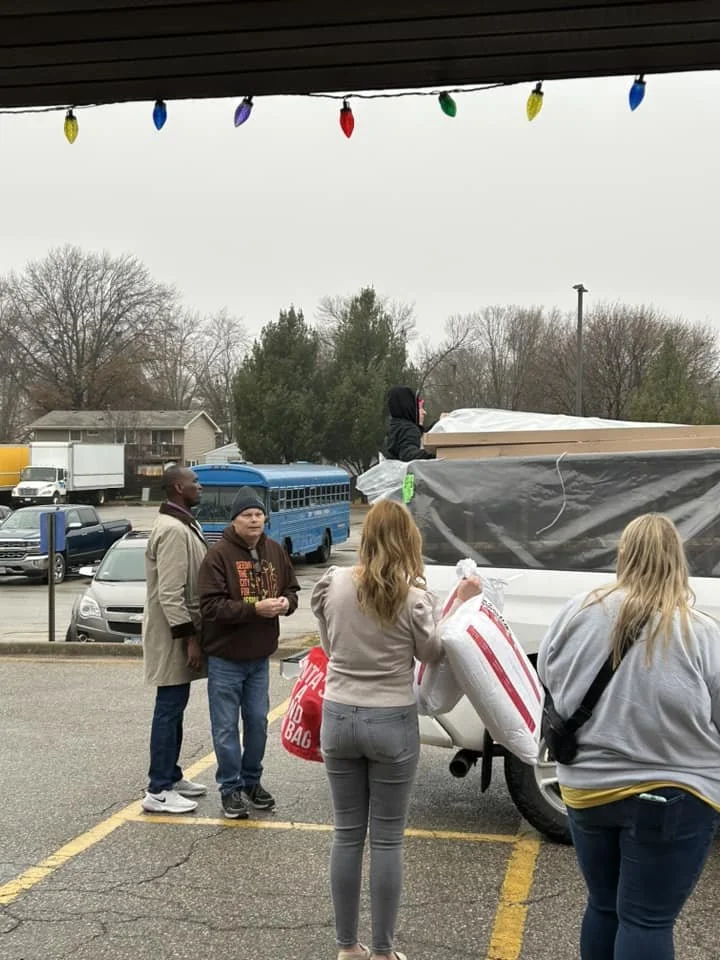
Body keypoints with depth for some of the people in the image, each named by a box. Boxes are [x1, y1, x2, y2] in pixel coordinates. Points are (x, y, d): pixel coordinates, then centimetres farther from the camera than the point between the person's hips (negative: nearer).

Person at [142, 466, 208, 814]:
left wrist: (191, 634, 19)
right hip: (173, 636, -10)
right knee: (169, 709, -5)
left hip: (180, 632, 10)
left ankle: (170, 776, 27)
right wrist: (188, 637, -23)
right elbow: (169, 593, -25)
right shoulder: (173, 530, -20)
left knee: (174, 707, 17)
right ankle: (158, 791, 1)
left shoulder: (182, 525, 14)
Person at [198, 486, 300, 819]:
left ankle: (251, 781, 32)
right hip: (225, 657, -5)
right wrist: (255, 608, -27)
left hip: (260, 656, 5)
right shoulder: (218, 555, -15)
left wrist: (286, 602, -9)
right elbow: (210, 605, -21)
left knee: (258, 722, 15)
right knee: (226, 727, 4)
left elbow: (292, 589, 14)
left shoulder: (275, 552, 3)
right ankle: (231, 788, 18)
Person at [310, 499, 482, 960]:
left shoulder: (332, 585, -4)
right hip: (393, 724, -3)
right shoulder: (414, 597, -14)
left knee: (347, 834, 14)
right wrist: (458, 603, 8)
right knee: (387, 840, 9)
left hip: (339, 718, 3)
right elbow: (432, 653, 2)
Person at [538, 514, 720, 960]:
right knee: (647, 919, 4)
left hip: (586, 788, 4)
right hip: (671, 797, -4)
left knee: (603, 907, 19)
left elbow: (547, 675, 10)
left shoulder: (580, 612, -4)